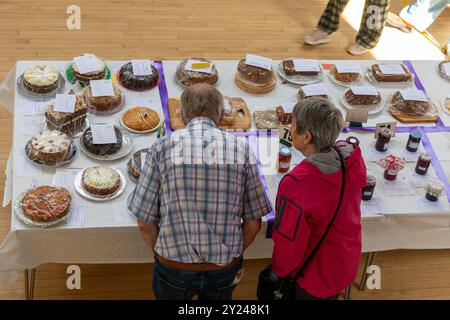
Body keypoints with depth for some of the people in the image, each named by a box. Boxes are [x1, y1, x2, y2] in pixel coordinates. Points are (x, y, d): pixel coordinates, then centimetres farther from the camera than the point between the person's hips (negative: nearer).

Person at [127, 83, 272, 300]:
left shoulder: (162, 148, -9)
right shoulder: (241, 149, -6)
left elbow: (145, 223, -7)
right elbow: (253, 224, -2)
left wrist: (163, 255, 9)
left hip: (173, 268, -1)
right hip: (225, 269, 1)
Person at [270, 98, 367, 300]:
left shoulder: (297, 186, -41)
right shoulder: (354, 159, -19)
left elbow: (288, 244, -27)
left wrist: (279, 270, -6)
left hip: (315, 282, -5)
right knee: (331, 295, 31)